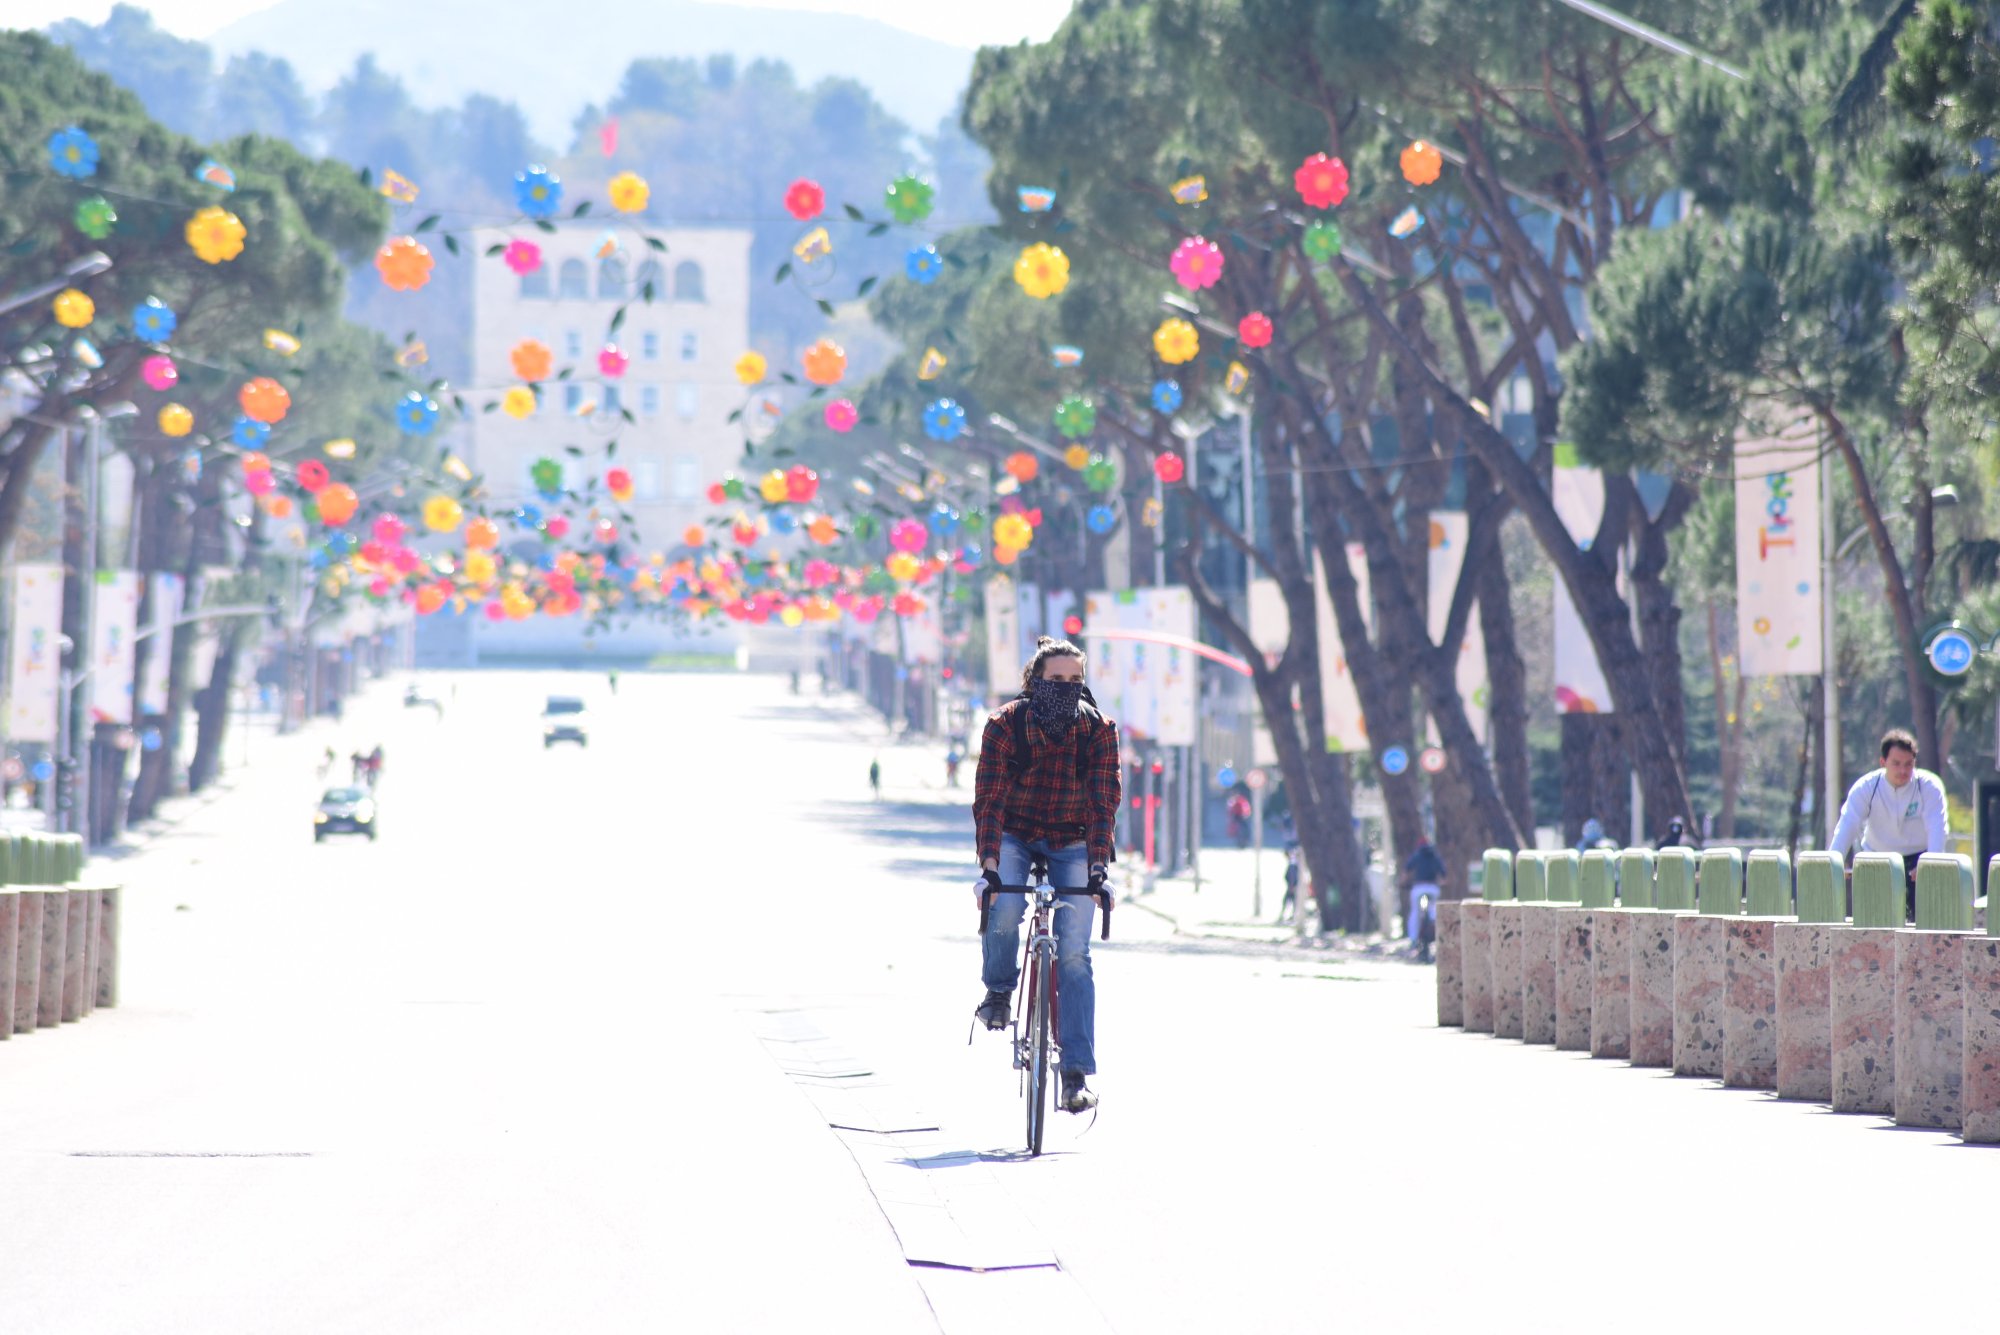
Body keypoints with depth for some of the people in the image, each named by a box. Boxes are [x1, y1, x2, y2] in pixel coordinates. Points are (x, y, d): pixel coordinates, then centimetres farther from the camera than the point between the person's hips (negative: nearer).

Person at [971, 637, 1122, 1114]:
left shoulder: (1099, 730, -15)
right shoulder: (1005, 725, -18)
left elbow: (1103, 802, -19)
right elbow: (989, 799, -23)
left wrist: (1099, 866, -31)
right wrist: (989, 866, -34)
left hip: (1072, 845, 1)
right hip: (1015, 836, -1)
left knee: (1073, 954, -10)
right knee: (1004, 910, -31)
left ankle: (1078, 1074, -10)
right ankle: (998, 990, 0)